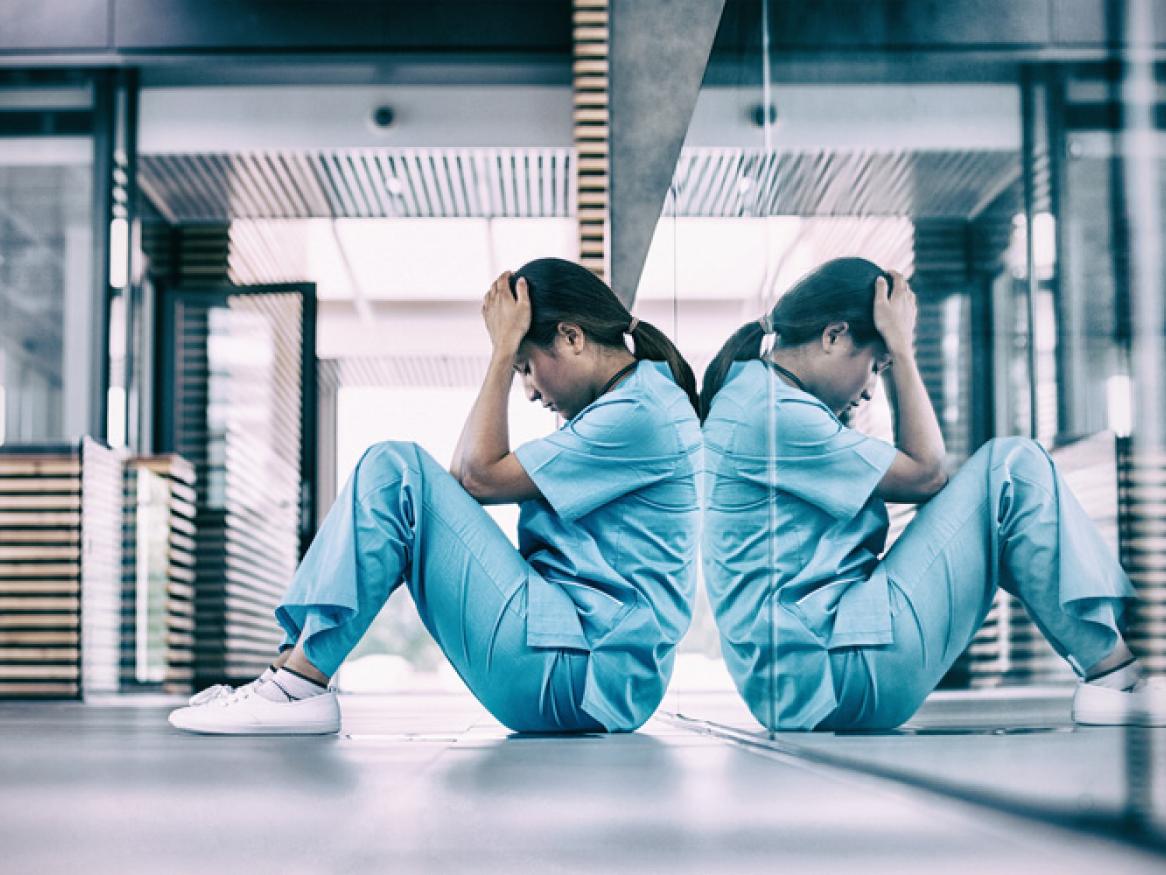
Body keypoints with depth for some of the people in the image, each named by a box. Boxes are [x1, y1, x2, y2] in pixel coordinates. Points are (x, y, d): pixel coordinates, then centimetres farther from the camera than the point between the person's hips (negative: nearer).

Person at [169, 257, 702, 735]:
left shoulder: (644, 412, -11)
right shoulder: (629, 402, 19)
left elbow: (483, 477, -10)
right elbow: (464, 474, 15)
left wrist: (504, 349, -5)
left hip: (584, 674, -10)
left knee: (396, 469, -12)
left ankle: (301, 684, -15)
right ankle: (292, 667, -2)